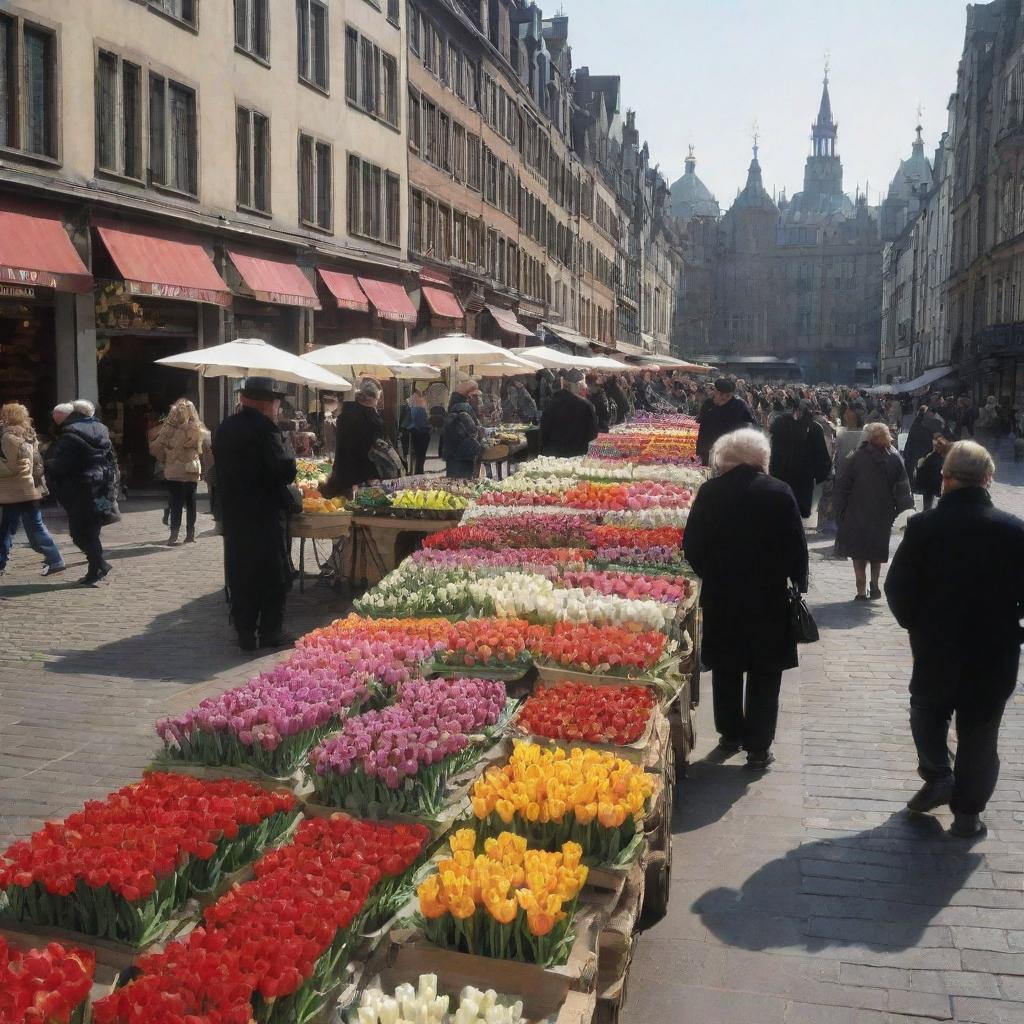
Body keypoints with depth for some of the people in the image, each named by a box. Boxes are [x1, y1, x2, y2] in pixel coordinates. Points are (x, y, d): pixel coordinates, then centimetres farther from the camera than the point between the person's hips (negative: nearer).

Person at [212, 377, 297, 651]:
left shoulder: (224, 429, 8)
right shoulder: (265, 428, -16)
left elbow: (222, 470, 15)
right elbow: (286, 470, -20)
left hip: (233, 513, 7)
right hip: (266, 514, -7)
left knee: (240, 573, 11)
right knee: (274, 575, 5)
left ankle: (245, 633, 15)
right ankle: (270, 633, 8)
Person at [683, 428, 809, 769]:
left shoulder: (709, 492, -6)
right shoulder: (779, 492, -9)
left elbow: (692, 546, -3)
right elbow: (796, 547, -7)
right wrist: (798, 582, 8)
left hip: (720, 596, 2)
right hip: (768, 597, -2)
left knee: (726, 669, 17)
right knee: (763, 673, 8)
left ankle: (730, 735, 28)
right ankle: (758, 747, 10)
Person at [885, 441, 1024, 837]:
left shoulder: (923, 526, -14)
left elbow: (897, 588, -9)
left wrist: (916, 624, 8)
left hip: (936, 647, 0)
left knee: (927, 710, 25)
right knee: (979, 732, 12)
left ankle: (937, 775, 12)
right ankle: (967, 811, 19)